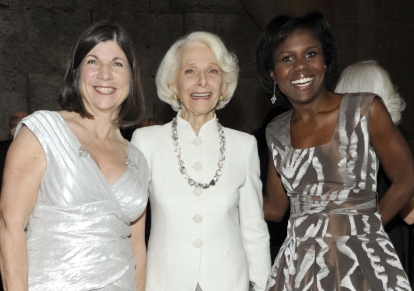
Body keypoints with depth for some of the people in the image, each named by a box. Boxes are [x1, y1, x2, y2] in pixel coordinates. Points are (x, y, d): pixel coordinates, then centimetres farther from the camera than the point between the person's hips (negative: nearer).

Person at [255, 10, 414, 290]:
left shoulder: (365, 110, -8)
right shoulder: (276, 132, 4)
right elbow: (275, 207, 10)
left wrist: (363, 226, 0)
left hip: (362, 264, -3)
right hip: (298, 266, 3)